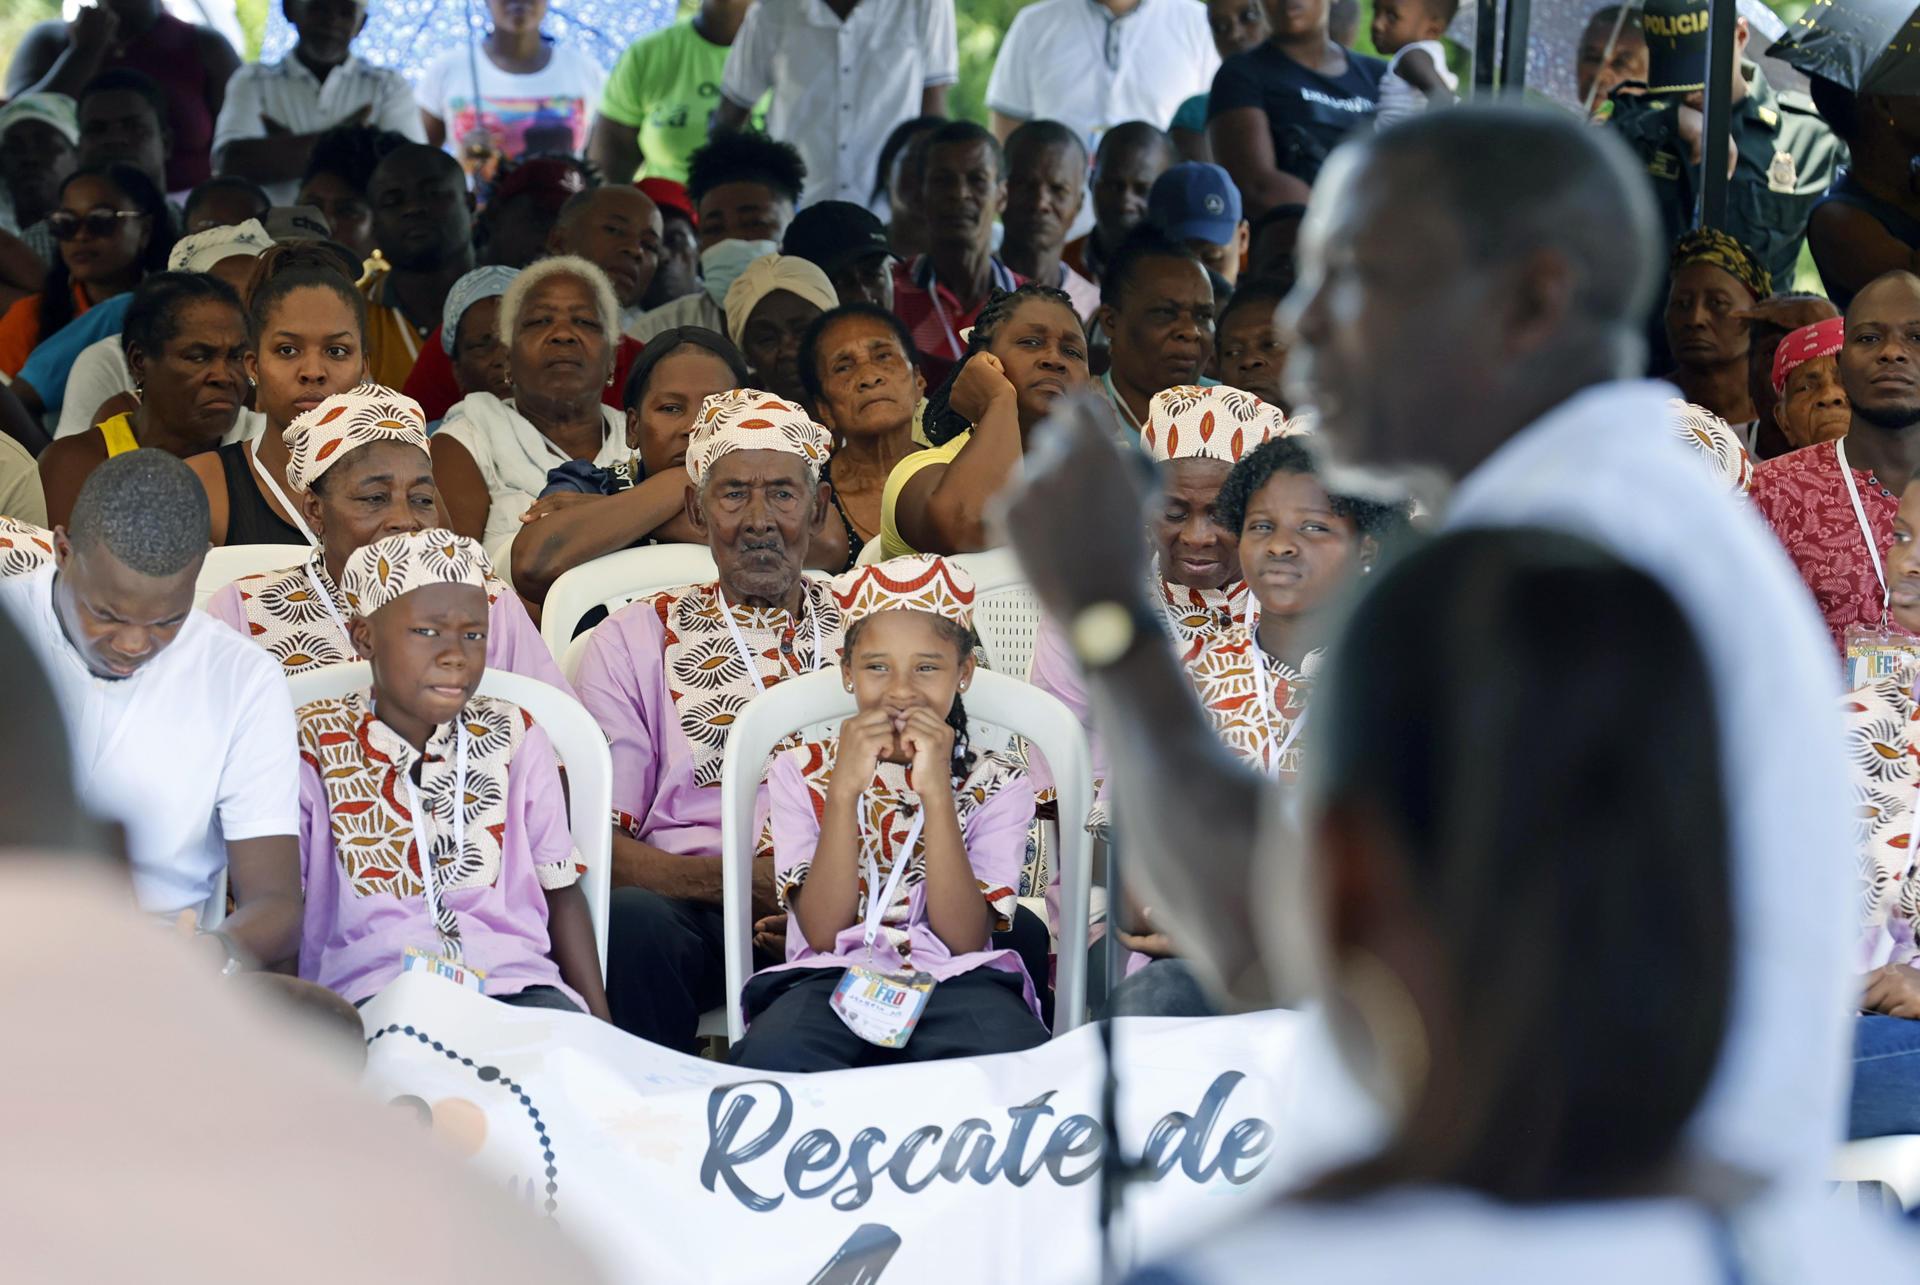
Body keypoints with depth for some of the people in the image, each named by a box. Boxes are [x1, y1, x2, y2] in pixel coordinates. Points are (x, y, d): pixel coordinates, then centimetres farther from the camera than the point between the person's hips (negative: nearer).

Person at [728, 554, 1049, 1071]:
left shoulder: (996, 785, 10)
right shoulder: (802, 774, 11)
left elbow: (965, 939, -4)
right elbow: (822, 932, -2)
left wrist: (936, 793, -12)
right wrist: (844, 791, -11)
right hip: (831, 980, 0)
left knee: (1016, 1062, -38)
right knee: (774, 1057, -37)